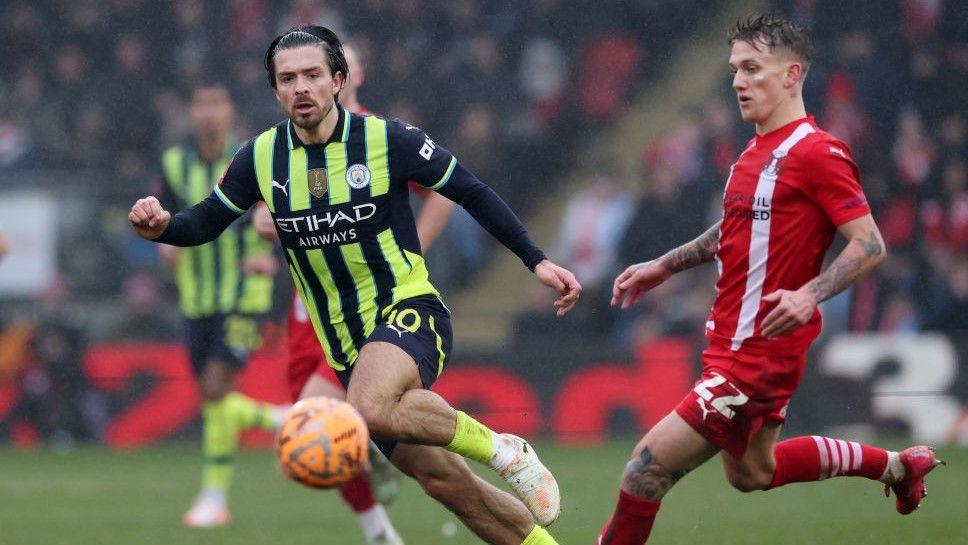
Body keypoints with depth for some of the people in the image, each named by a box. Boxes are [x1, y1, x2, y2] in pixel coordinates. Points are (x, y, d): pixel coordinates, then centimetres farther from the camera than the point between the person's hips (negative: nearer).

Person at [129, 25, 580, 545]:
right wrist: (161, 226, -12)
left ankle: (501, 448, -16)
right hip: (345, 342, 5)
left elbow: (473, 194, -1)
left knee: (370, 407, -36)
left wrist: (536, 261, -4)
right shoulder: (261, 157, 0)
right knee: (440, 478, 2)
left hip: (409, 309, -5)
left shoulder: (388, 140, -10)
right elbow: (205, 222, 10)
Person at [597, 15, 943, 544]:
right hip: (731, 339, 10)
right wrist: (663, 267, 25)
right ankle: (898, 465, 38)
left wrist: (809, 295, -32)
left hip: (760, 353, -10)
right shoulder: (756, 151, 12)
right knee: (752, 473, 25)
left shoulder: (816, 153, -15)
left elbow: (870, 245, -19)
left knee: (651, 462, -13)